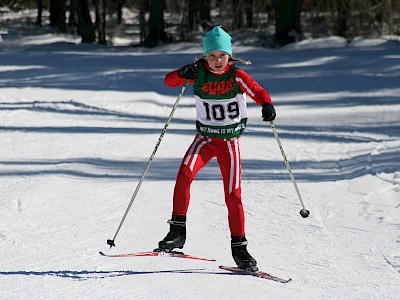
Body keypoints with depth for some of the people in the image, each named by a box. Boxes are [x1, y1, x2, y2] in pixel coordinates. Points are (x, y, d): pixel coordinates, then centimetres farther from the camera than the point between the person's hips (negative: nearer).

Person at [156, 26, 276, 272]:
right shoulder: (199, 73, -5)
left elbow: (258, 92, -16)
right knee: (185, 173, -27)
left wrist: (267, 106, -38)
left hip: (230, 142, 0)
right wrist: (184, 74, -31)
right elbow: (169, 81, -10)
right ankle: (177, 230, -20)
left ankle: (239, 247, 14)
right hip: (205, 138, 0)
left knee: (233, 196, -1)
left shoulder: (236, 75, -8)